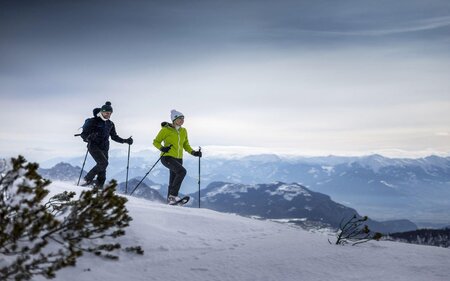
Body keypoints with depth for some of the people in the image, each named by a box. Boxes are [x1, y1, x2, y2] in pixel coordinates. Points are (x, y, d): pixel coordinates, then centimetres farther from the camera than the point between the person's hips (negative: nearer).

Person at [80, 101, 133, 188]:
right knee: (103, 163, -22)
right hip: (94, 146, -6)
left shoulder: (110, 124, 13)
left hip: (104, 148, 6)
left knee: (102, 168, -1)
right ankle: (88, 179, -11)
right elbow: (83, 134, -8)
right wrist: (89, 137, -30)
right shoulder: (93, 121, -6)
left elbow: (114, 136, 23)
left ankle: (99, 186, 6)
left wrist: (125, 141, 13)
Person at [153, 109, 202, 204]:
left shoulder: (183, 131, 10)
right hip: (167, 157, -6)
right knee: (182, 171, -27)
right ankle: (173, 195, -21)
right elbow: (156, 142, 0)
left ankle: (170, 200, 22)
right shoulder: (166, 130, -6)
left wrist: (193, 152, 3)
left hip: (178, 159, 6)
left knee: (173, 181, 10)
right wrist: (162, 148, -19)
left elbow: (186, 145, 19)